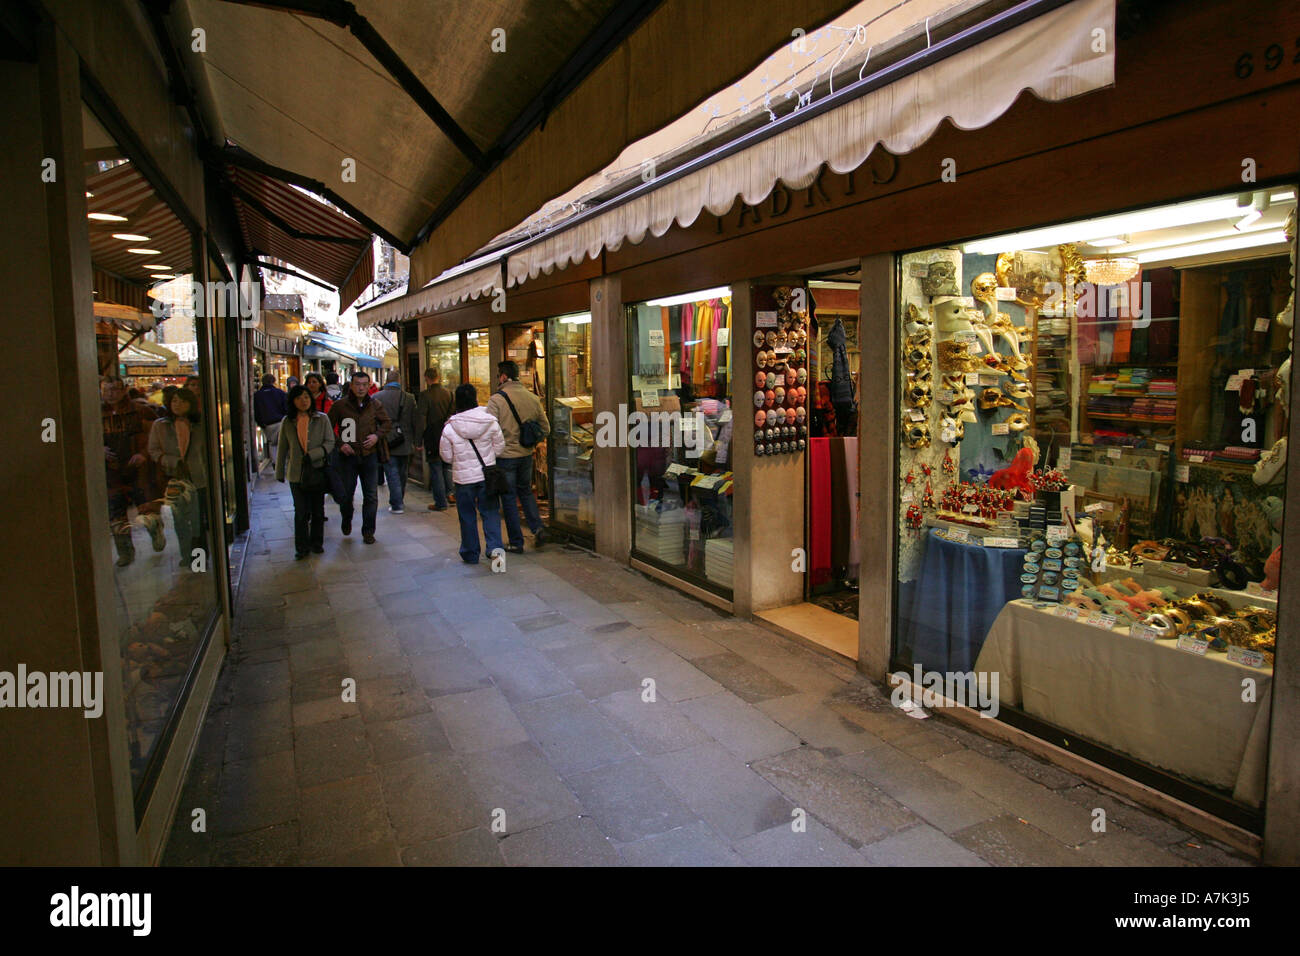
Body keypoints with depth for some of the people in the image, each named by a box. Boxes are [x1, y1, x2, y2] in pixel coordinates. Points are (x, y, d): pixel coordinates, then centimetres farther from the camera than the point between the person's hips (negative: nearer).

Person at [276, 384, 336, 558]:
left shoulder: (322, 419, 0)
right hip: (297, 473, 1)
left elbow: (330, 443, -3)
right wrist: (279, 472, 11)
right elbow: (282, 449, 10)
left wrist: (312, 455, -17)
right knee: (301, 512, 1)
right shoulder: (288, 422, 5)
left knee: (317, 510, 10)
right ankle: (302, 547, 12)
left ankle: (317, 543, 24)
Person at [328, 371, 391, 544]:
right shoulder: (339, 406, -4)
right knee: (345, 494, 8)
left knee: (371, 496, 3)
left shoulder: (375, 405, 3)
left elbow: (386, 423, 14)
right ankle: (346, 520, 37)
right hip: (348, 456, -1)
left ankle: (368, 531, 14)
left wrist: (377, 435, -4)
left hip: (369, 455, 1)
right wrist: (340, 444, -9)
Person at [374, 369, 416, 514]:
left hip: (386, 443, -2)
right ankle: (399, 501, 28)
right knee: (401, 474, 16)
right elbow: (415, 421, 0)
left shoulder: (376, 397, -8)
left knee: (392, 474, 2)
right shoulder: (409, 398, -4)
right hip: (404, 444, 2)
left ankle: (397, 505, -1)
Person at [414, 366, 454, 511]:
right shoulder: (449, 394, 1)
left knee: (436, 470, 2)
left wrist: (419, 441, -7)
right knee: (447, 469, 17)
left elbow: (420, 420, -13)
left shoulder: (425, 395, -13)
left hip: (432, 439, -5)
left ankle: (441, 503, 5)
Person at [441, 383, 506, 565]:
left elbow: (447, 456, -2)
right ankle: (494, 546, -7)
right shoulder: (489, 421, -9)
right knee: (490, 512, 10)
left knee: (467, 516, 11)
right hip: (487, 476, 1)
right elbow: (499, 448, 0)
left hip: (463, 477, -1)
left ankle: (470, 554, 19)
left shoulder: (450, 428, -11)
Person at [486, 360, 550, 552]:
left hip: (505, 456, -4)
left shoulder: (496, 400, -14)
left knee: (509, 499, 6)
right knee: (526, 492, 23)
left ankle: (516, 543, 11)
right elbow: (545, 429, 6)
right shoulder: (533, 398, 1)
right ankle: (538, 528, 6)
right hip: (526, 455, 5)